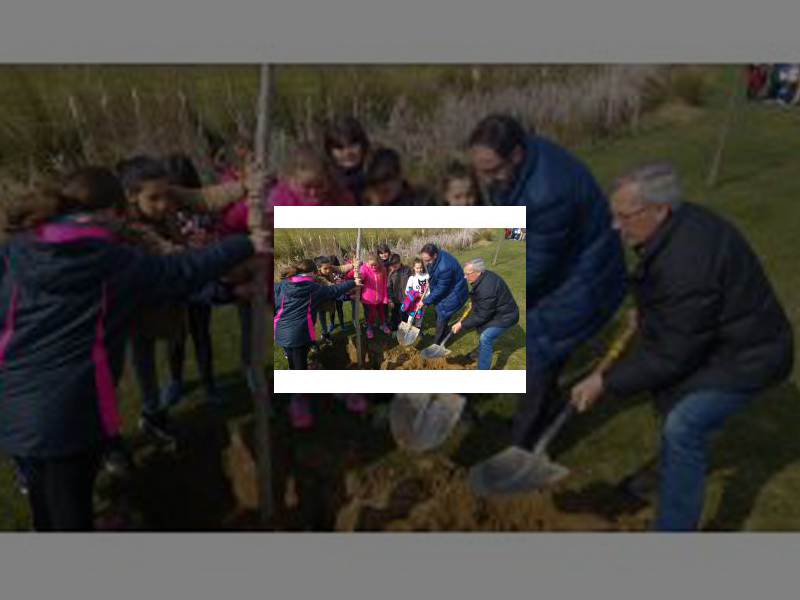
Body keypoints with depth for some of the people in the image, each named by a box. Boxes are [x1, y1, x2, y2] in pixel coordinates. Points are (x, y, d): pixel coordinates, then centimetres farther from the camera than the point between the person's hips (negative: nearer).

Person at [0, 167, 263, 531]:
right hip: (69, 412, -4)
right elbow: (183, 271, 2)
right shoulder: (117, 261, -6)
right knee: (71, 514, 12)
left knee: (44, 507, 26)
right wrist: (245, 245, 11)